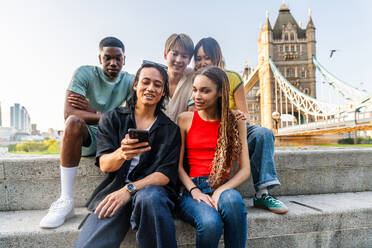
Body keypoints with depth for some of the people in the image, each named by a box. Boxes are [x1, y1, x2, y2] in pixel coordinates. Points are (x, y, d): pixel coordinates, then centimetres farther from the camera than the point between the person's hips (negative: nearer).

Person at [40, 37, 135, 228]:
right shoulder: (85, 73, -5)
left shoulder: (130, 81, 2)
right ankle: (66, 201, -27)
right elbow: (68, 113, -19)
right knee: (74, 121, -33)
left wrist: (92, 111, -16)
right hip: (87, 138, -2)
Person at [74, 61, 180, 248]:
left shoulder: (171, 129, 9)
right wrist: (121, 154, -25)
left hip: (152, 188, 1)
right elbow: (104, 165, 0)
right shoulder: (112, 119, 10)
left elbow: (166, 174, -1)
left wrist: (129, 190, -16)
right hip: (114, 190, 0)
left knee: (149, 197, -36)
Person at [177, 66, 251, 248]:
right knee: (210, 223, -31)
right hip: (192, 188, 0)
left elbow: (245, 169, 2)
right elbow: (178, 165, 4)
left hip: (224, 188, 1)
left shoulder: (235, 122, 7)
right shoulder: (185, 119, 7)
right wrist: (194, 191, -12)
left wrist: (220, 191, -14)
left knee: (232, 199, -36)